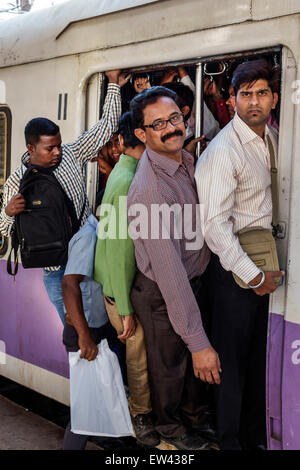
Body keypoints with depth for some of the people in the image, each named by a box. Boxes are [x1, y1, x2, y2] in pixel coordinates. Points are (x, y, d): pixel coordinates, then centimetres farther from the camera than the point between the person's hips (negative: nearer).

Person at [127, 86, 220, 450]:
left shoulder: (187, 160, -4)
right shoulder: (149, 190, -33)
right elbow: (169, 271, -35)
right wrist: (198, 342, -34)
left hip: (192, 281, 7)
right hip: (161, 294, -7)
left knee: (197, 358, 25)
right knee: (170, 364, 17)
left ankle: (195, 413, 53)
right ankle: (170, 427, 45)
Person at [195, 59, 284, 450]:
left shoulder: (271, 138, 9)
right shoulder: (224, 150, -18)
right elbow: (214, 223, -23)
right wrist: (252, 274, -19)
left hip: (262, 263, 8)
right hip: (233, 263, -8)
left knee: (257, 352, 17)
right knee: (231, 355, 2)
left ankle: (255, 435, 32)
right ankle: (228, 440, 19)